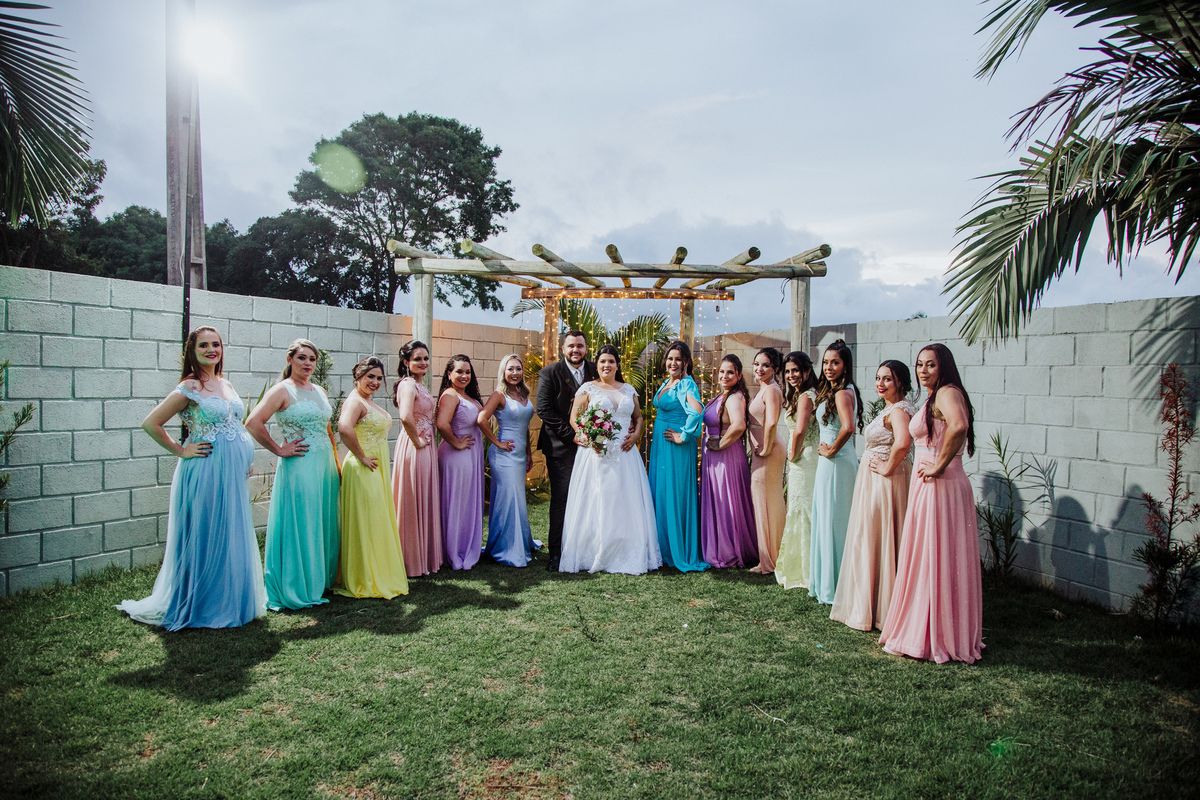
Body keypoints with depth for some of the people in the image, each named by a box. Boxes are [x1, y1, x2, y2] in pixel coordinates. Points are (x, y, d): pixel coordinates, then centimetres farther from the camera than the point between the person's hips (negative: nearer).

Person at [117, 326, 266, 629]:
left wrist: (244, 462, 16)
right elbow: (151, 423, -12)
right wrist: (181, 451, -8)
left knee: (230, 538, 13)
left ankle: (228, 602, 26)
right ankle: (199, 607, 16)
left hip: (232, 475, 7)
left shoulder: (226, 385, 12)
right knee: (205, 539, 2)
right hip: (205, 472, -7)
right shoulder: (190, 387, -9)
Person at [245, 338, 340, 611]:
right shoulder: (282, 390, -7)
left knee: (323, 525, 12)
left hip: (325, 466, 7)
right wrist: (279, 450, -12)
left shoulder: (319, 391, 14)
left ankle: (320, 582, 24)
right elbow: (253, 423, -18)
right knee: (298, 525, -1)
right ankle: (294, 589, 11)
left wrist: (336, 464, 15)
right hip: (298, 468, -7)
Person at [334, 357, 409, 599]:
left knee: (379, 523, 16)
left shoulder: (368, 402, 16)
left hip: (378, 470, 10)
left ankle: (379, 575, 27)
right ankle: (363, 582, 8)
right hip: (363, 470, -10)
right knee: (365, 524, -2)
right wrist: (361, 457, -24)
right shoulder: (355, 401, -15)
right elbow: (344, 428, -34)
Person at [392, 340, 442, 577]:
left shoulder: (419, 385, 14)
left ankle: (426, 556, 28)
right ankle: (413, 562, 12)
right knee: (414, 503, 1)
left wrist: (425, 441, 14)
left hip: (426, 448, 9)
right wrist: (417, 441, -21)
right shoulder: (408, 384, -16)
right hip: (415, 448, -9)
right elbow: (406, 417, -33)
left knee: (426, 503, 16)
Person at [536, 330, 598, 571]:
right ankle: (556, 552, 7)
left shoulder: (595, 371, 9)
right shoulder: (550, 373, -2)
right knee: (560, 499, -1)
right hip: (561, 446, -3)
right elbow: (544, 410, -8)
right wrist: (572, 435, -13)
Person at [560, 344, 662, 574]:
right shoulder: (588, 388, 4)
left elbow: (638, 417, 21)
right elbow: (574, 419, 0)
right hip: (596, 453, -3)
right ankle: (593, 555, 5)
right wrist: (588, 438, -14)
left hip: (624, 454, 3)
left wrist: (635, 435, 1)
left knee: (626, 502, 2)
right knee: (595, 504, -3)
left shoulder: (628, 390, 15)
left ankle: (627, 556, 11)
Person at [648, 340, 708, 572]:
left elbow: (697, 411, -31)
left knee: (675, 496, -3)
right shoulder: (666, 383, 14)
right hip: (660, 446, 9)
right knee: (659, 494, 13)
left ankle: (680, 553, 8)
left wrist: (683, 436, -22)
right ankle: (663, 549, 24)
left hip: (677, 449, -9)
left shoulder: (687, 384, -14)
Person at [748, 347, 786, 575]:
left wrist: (765, 450, -19)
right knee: (769, 504, 15)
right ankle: (769, 558, 26)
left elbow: (771, 423, -29)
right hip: (762, 453, 10)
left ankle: (770, 561, 10)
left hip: (768, 454, -10)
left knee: (767, 504, -1)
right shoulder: (764, 389, 16)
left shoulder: (771, 390, -15)